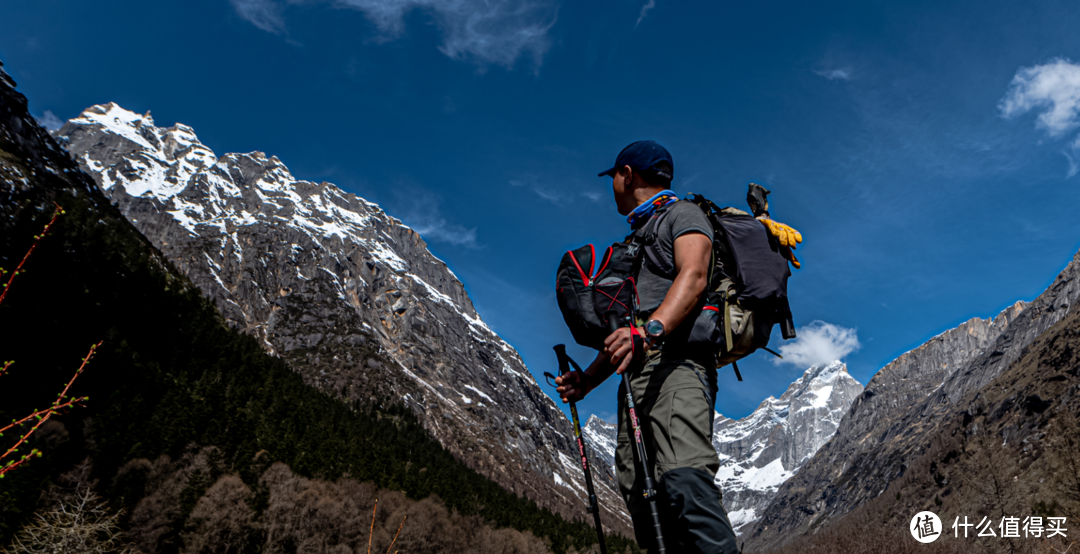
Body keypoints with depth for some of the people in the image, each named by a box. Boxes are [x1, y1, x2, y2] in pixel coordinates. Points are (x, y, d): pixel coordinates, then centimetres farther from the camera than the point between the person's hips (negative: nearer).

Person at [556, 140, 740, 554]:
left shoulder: (682, 214, 9)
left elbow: (694, 277, -13)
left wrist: (651, 329, -31)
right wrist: (587, 380, 25)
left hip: (676, 360, -8)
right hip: (636, 373, 8)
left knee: (685, 479, -29)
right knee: (640, 497, -3)